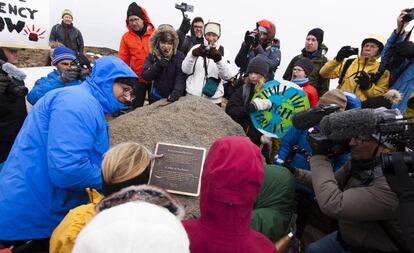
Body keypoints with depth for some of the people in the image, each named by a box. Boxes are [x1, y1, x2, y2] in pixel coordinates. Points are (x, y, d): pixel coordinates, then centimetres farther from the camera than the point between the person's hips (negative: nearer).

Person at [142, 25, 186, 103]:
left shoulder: (179, 56, -10)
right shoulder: (152, 56, -3)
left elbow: (181, 76, -22)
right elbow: (145, 76, -10)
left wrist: (177, 91, -40)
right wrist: (157, 65, -27)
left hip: (173, 98, -2)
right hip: (156, 98, 2)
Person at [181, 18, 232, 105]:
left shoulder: (223, 51, 1)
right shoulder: (196, 48, 3)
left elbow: (227, 76, -13)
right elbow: (185, 70, -8)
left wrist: (219, 59, -30)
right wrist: (193, 54, -25)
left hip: (214, 99, 0)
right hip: (192, 97, 0)